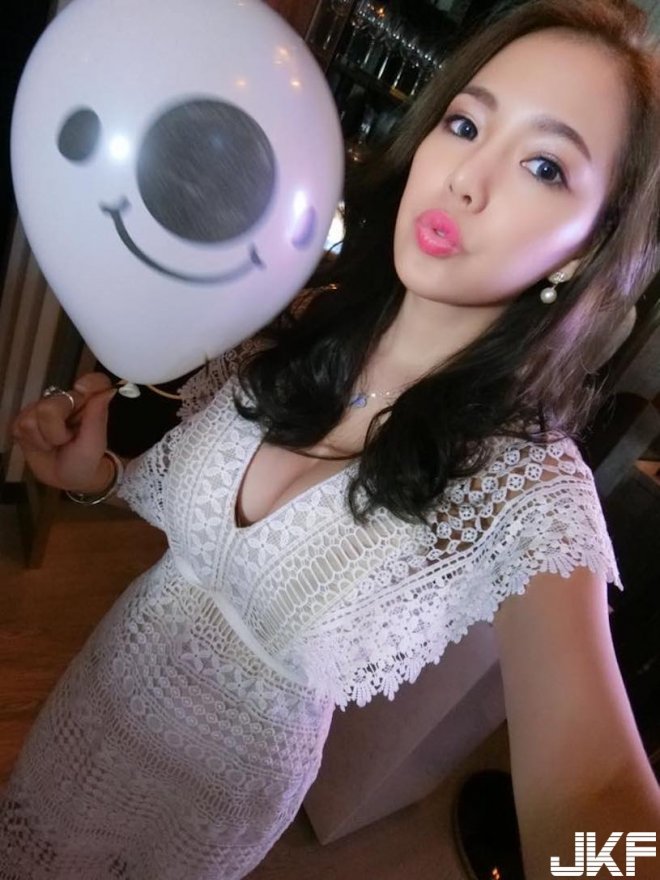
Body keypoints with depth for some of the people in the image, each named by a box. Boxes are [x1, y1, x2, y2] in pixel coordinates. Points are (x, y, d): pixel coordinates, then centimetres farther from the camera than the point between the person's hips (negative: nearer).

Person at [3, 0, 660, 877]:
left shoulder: (528, 488, -28)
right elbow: (195, 486, -1)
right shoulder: (305, 319, -15)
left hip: (214, 792, -3)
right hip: (103, 681, 4)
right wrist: (99, 474, -19)